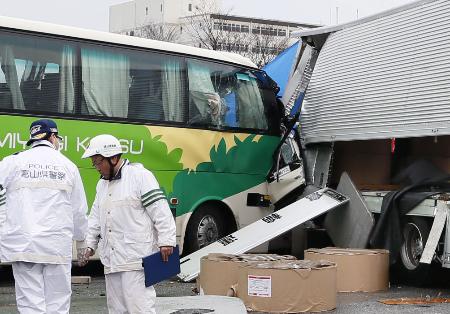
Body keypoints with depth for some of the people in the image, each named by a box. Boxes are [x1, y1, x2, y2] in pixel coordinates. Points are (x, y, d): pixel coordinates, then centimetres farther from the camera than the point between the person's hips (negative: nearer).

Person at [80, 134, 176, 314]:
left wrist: (166, 241, -15)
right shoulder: (102, 184, 20)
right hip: (112, 261, 8)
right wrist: (90, 244, 18)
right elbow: (96, 217, 27)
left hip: (136, 258, -8)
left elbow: (160, 210, -11)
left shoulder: (140, 176, -6)